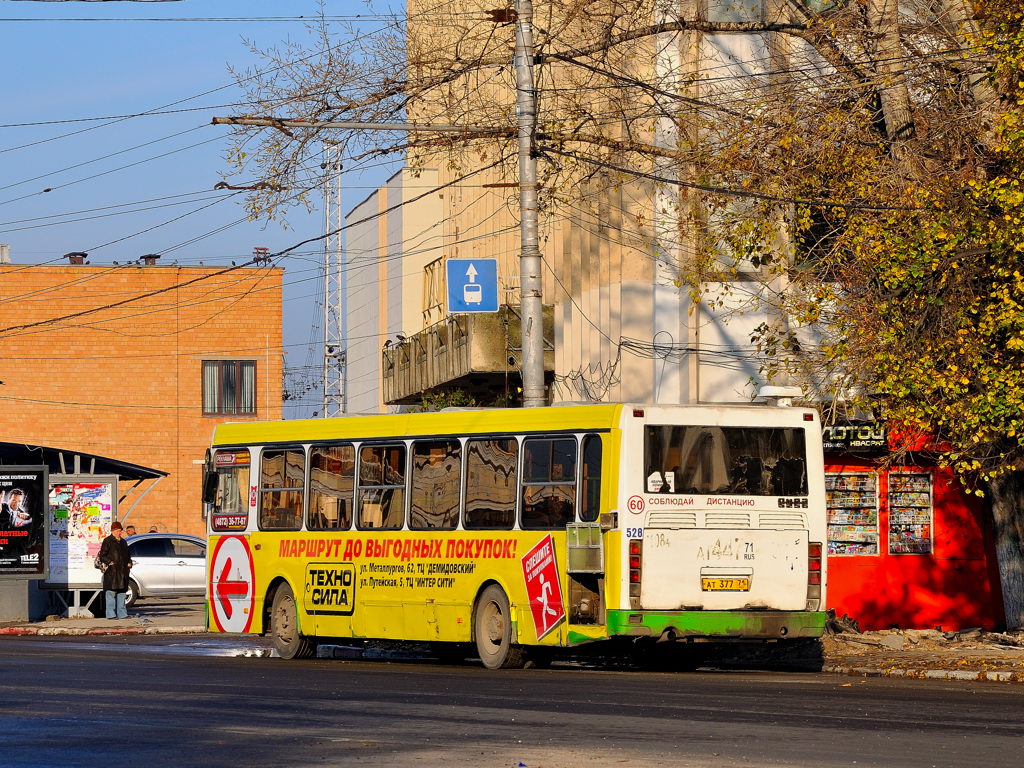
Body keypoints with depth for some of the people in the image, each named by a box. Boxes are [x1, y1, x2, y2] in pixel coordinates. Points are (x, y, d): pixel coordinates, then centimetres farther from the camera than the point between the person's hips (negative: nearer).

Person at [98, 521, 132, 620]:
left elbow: (127, 554, 30)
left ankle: (122, 613, 13)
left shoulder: (123, 542, 20)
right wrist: (109, 562, -17)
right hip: (112, 571, -7)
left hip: (123, 570, 7)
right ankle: (111, 614, -6)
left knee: (121, 593, 9)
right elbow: (102, 556, -5)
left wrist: (129, 562, 12)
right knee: (111, 593, -7)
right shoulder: (107, 541, -2)